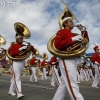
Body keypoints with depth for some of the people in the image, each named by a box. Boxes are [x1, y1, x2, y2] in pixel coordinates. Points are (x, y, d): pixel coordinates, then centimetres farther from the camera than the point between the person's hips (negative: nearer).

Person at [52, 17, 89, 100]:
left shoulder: (73, 34, 24)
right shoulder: (61, 32, -1)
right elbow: (57, 44, -18)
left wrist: (83, 30, 8)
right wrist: (72, 39, -19)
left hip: (73, 60, 9)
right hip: (66, 60, -9)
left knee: (65, 83, 13)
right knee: (73, 86, -11)